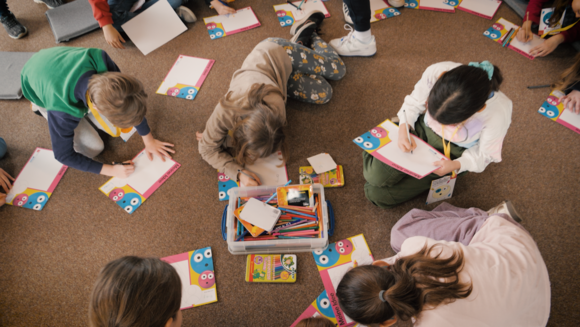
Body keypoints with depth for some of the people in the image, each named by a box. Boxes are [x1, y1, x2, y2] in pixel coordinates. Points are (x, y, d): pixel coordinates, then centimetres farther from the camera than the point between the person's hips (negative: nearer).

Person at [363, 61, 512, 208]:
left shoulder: (498, 113, -35)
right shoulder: (436, 72, -31)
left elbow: (485, 154, -15)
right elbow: (414, 102, -9)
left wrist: (455, 165, -31)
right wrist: (403, 128, -25)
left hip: (455, 154, -2)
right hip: (424, 130, 2)